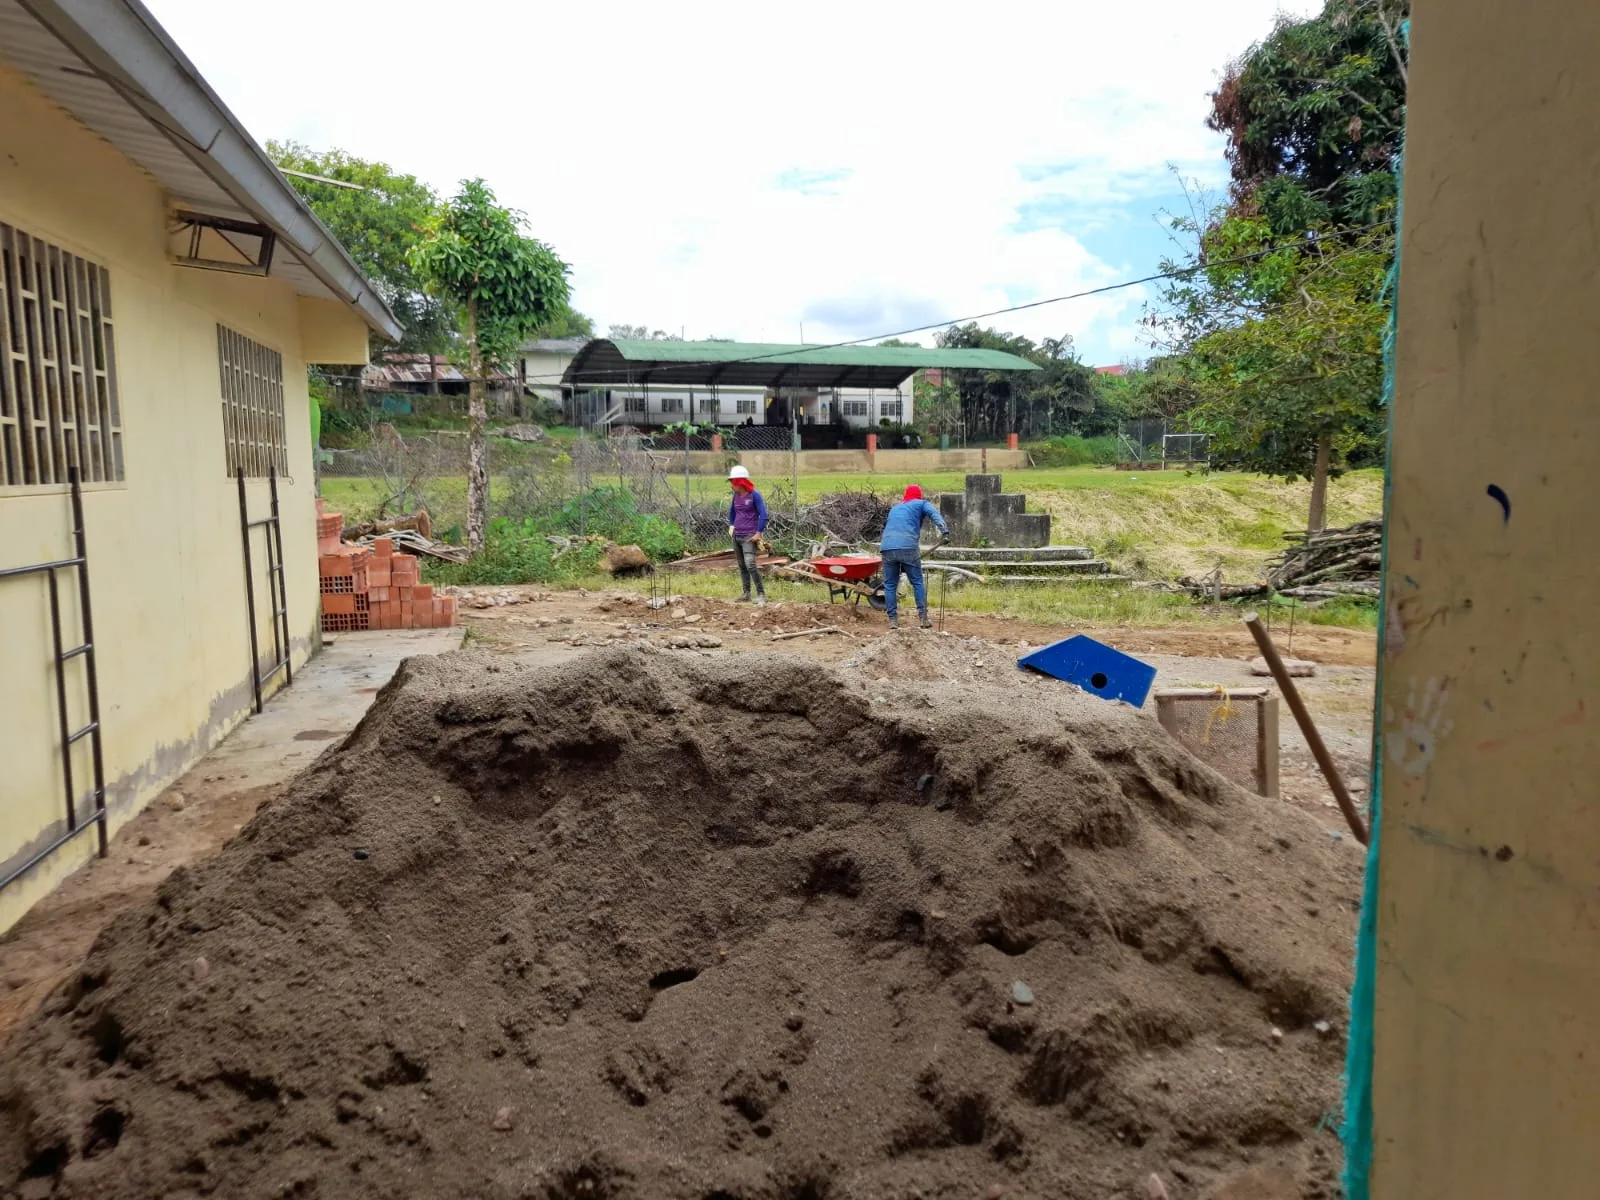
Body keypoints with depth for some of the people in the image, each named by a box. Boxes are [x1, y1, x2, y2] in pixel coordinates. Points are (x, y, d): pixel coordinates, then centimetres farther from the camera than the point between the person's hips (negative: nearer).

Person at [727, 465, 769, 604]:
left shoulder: (754, 495, -10)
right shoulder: (736, 495, 8)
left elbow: (763, 515, -12)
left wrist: (758, 533, -15)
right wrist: (731, 526, 16)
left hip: (749, 536, -7)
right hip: (736, 536, 7)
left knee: (750, 565, -18)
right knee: (742, 566, 11)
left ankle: (761, 594, -12)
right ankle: (746, 594, 19)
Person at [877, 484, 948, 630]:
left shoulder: (894, 508, 33)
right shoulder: (921, 504, 19)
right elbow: (934, 513, -2)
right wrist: (944, 529, -20)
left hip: (887, 548, 4)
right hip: (908, 547, -4)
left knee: (890, 585, 10)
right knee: (918, 582, 7)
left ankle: (892, 619, 6)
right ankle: (923, 617, 3)